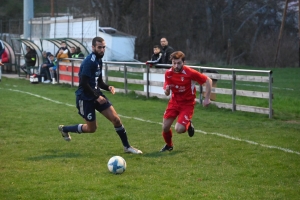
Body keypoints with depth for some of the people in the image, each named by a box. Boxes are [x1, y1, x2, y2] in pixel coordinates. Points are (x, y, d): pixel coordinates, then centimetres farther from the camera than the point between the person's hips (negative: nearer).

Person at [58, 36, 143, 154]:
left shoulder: (98, 60, 8)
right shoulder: (89, 62, -20)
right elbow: (84, 84, -25)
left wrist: (108, 87, -4)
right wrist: (97, 97, -23)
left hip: (96, 95, 8)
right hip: (85, 98, -8)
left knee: (116, 119, -1)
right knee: (91, 128, 5)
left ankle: (127, 147, 12)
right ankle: (64, 129, 27)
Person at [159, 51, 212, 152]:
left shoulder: (190, 73, -22)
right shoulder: (168, 73, -8)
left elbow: (208, 80, -12)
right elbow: (167, 93, 3)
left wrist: (207, 98, -14)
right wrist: (167, 90, -22)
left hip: (187, 104, -4)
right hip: (174, 101, 4)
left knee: (179, 129, -19)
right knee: (165, 127, -1)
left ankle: (188, 125, 18)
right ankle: (168, 145, 32)